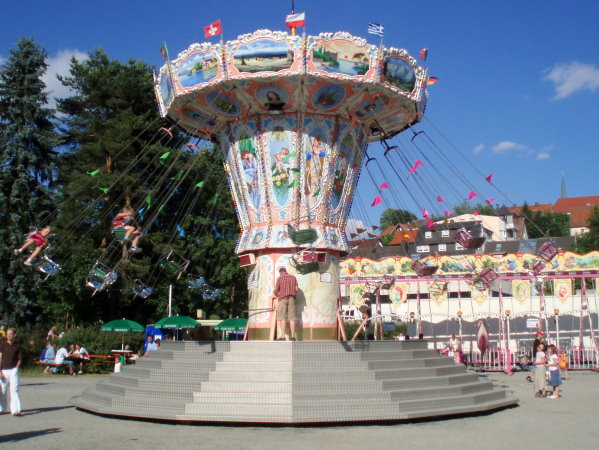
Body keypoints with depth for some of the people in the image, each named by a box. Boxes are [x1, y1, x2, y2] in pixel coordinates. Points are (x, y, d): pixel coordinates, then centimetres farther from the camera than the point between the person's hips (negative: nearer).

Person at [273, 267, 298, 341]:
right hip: (292, 298, 3)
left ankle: (283, 337, -10)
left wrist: (276, 295, 19)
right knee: (292, 318, 2)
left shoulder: (280, 278, 1)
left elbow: (276, 290, -2)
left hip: (283, 298, -3)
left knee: (283, 318, -5)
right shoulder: (293, 277, 11)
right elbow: (296, 289, 4)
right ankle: (292, 336, -1)